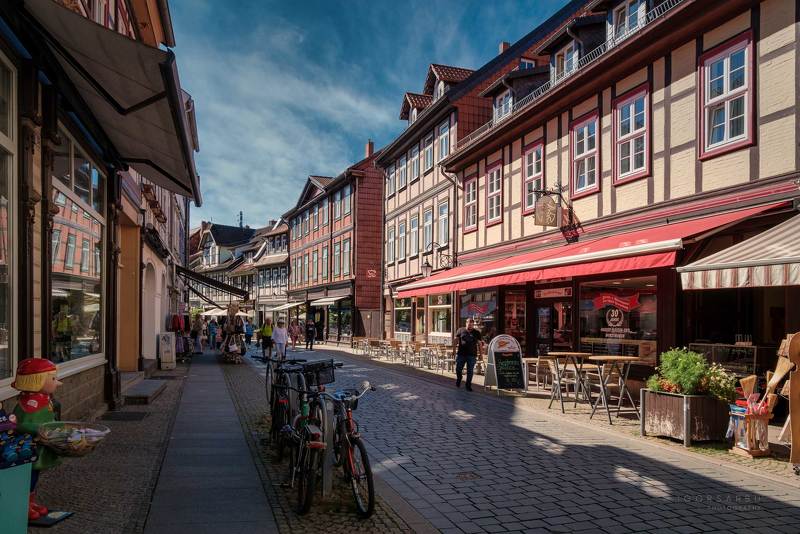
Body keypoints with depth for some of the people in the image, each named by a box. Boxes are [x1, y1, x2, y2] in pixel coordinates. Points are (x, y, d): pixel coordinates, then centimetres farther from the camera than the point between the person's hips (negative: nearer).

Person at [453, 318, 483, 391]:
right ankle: (458, 380, 37)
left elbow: (479, 343, 7)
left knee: (470, 371, 3)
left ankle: (468, 385, 15)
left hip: (472, 355, 0)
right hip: (461, 354, 0)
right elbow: (455, 340, 6)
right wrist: (454, 349, -2)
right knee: (458, 369, 7)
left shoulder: (476, 333, 6)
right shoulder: (461, 330, 4)